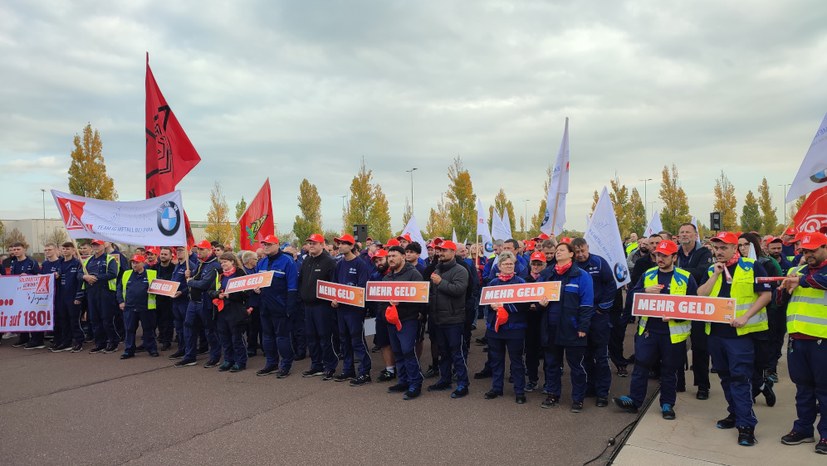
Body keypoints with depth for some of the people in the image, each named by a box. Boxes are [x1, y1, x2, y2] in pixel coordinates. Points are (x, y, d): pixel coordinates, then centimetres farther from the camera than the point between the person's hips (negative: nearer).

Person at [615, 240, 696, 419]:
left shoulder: (686, 278, -1)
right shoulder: (648, 275, 7)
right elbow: (630, 299, 2)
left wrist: (675, 315, -18)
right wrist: (645, 291, -17)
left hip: (673, 332, -2)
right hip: (648, 330, 2)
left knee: (670, 370, 11)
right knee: (641, 365, 3)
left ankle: (667, 404, 24)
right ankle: (634, 400, 11)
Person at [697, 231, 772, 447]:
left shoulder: (751, 267, -5)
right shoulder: (712, 270, 10)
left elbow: (766, 294, -7)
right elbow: (700, 296, 2)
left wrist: (745, 317, -16)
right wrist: (715, 274, -7)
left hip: (740, 332, -6)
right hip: (715, 331, 6)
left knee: (740, 377, -7)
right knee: (725, 376, 15)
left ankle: (746, 424, -1)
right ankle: (735, 413, 29)